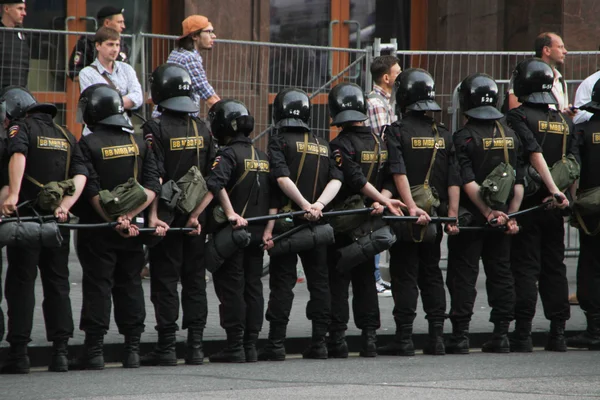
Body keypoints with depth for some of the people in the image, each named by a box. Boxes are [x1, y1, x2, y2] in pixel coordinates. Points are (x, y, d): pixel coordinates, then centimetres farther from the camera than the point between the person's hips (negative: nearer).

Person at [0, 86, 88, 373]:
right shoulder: (66, 136, 18)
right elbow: (81, 176, 6)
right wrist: (64, 206, -5)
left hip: (26, 217, -5)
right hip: (58, 221, 5)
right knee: (58, 284, 10)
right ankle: (60, 352, 6)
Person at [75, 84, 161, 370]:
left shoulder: (88, 144, -8)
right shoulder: (139, 142, 6)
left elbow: (91, 190, -15)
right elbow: (152, 187, -3)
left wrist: (113, 220, -11)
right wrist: (128, 216, -10)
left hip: (97, 229, -4)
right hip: (132, 230, 4)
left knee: (97, 287, -1)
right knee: (130, 286, 11)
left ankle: (94, 350, -3)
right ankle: (132, 349, 10)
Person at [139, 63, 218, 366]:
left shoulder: (156, 128, -10)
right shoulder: (202, 129, 8)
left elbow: (155, 176, -16)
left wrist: (153, 214, -16)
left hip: (167, 216, -5)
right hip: (197, 214, 5)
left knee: (165, 279, -1)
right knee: (195, 279, 9)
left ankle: (166, 347, -3)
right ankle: (195, 345, 9)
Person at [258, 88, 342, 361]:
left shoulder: (279, 141, -3)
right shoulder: (323, 145, 14)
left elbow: (282, 177, -17)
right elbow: (336, 179, 1)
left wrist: (305, 205, -19)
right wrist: (319, 204, -11)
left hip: (287, 217, -4)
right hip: (317, 225, 4)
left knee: (282, 282, -2)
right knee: (319, 281, 9)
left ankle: (276, 344, -4)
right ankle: (319, 342, 7)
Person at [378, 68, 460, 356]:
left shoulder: (397, 131, -7)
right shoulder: (443, 134, 8)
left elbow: (399, 173, -19)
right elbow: (454, 180, 2)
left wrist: (410, 207, -24)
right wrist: (452, 214, 0)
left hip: (406, 216, -4)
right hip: (435, 214, 5)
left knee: (405, 275, -2)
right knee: (432, 273, 12)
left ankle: (404, 338, -3)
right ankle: (436, 337, 10)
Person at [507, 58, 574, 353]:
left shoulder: (518, 116, -9)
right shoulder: (564, 121, 10)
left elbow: (534, 154, -20)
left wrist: (553, 190, -25)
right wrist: (567, 197, 6)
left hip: (527, 204, -5)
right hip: (554, 207, 5)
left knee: (525, 268, -3)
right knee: (554, 267, 10)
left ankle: (523, 334, -6)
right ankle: (558, 333, 10)